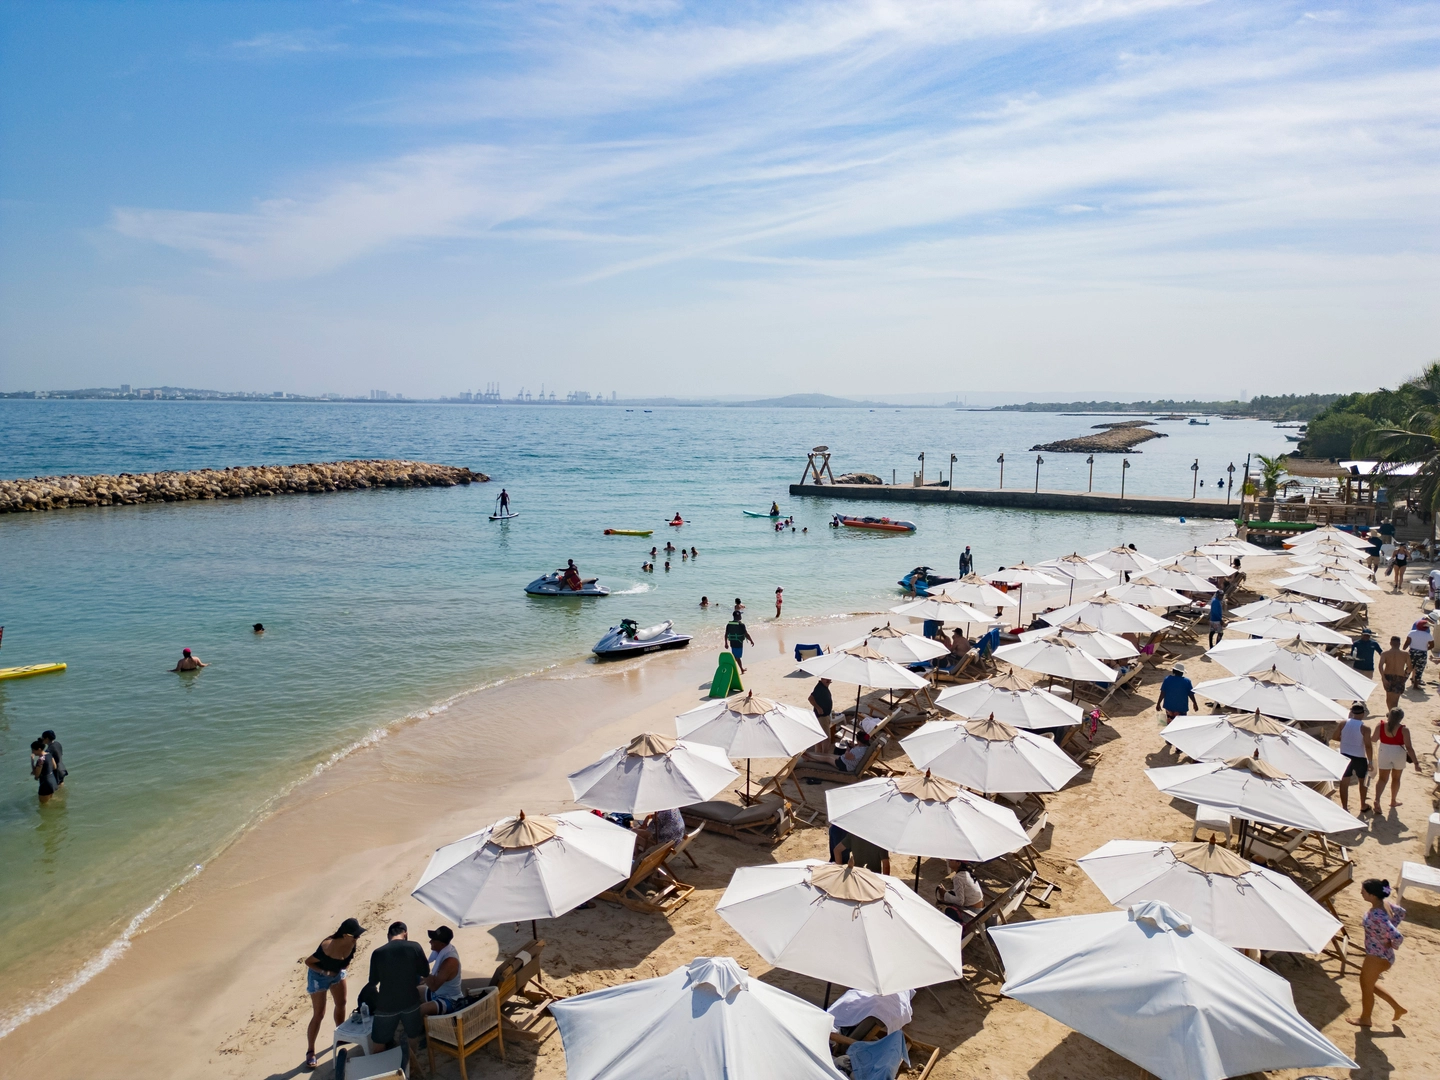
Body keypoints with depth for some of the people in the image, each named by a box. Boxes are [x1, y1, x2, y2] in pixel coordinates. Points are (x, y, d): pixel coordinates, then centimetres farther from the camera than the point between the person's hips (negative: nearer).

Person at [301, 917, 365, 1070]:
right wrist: (324, 972, -26)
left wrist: (346, 963, -7)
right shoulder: (327, 948, -43)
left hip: (338, 973, 6)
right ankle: (310, 1051, 14)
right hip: (319, 976, -6)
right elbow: (308, 962, -26)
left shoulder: (351, 942, -24)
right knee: (319, 1014, 0)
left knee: (341, 1003, 21)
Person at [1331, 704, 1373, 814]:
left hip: (1344, 756, 2)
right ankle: (1363, 806, 31)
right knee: (1363, 782, 19)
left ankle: (1344, 808, 12)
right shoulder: (1365, 728, -15)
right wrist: (1370, 761, -8)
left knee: (1344, 782, 8)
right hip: (1359, 758, -2)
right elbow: (1368, 746, -16)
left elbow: (1333, 737, 0)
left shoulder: (1343, 723, -6)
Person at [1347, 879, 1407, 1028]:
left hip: (1377, 957, -9)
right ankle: (1398, 1007, 41)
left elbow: (1398, 937, -39)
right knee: (1369, 984, 29)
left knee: (1366, 987, 16)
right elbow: (1401, 912, 13)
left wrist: (1392, 945, -17)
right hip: (1381, 954, 9)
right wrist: (1390, 928, 10)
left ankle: (1365, 1019, 38)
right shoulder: (1385, 905, -7)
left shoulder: (1377, 916, -35)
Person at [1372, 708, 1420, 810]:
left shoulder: (1380, 725, -9)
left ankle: (1377, 800, -12)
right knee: (1396, 778, 19)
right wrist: (1416, 762, -12)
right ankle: (1393, 801, 33)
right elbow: (1409, 747, -17)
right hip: (1399, 755, -1)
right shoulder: (1403, 729, -16)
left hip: (1384, 753, 1)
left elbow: (1374, 738, 3)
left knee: (1382, 778, 8)